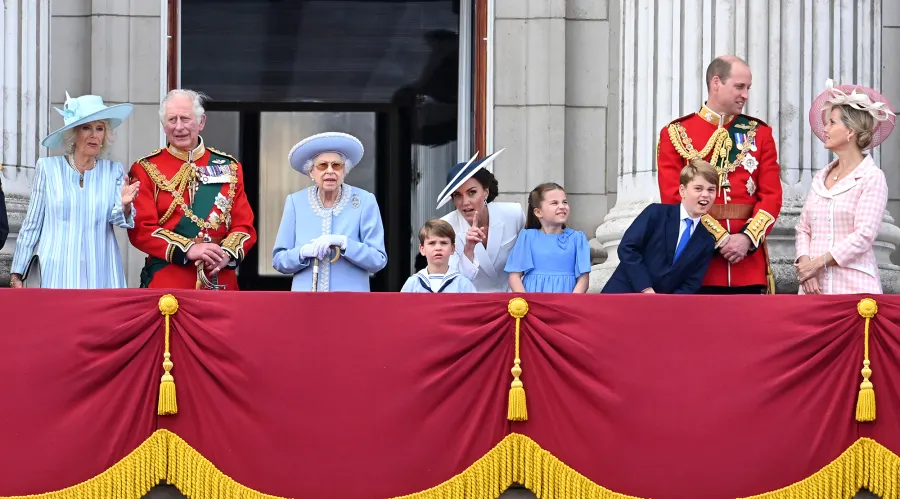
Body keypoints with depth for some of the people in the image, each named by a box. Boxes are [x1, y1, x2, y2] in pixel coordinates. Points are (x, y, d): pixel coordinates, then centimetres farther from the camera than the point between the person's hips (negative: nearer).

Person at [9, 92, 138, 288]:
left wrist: (124, 206, -24)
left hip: (101, 277, 1)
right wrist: (16, 274, 4)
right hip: (57, 276, -1)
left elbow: (118, 221, -2)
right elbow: (31, 226, 6)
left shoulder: (114, 171, 7)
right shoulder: (47, 168, 3)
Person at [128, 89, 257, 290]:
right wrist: (188, 250, -19)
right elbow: (141, 229, -6)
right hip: (166, 283, -2)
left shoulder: (229, 167, 10)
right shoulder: (146, 170, 3)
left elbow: (244, 225, 7)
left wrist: (227, 253, -14)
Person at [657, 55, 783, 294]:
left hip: (749, 262, 2)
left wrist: (748, 238, -12)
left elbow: (772, 196, 4)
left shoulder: (760, 133, 11)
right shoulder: (676, 134, 3)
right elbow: (674, 199, -4)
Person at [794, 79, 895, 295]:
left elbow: (864, 235, -11)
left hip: (853, 284, -5)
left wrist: (817, 263, -11)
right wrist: (804, 262, -8)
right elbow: (803, 229, 11)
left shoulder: (872, 178, -3)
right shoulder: (820, 178, 14)